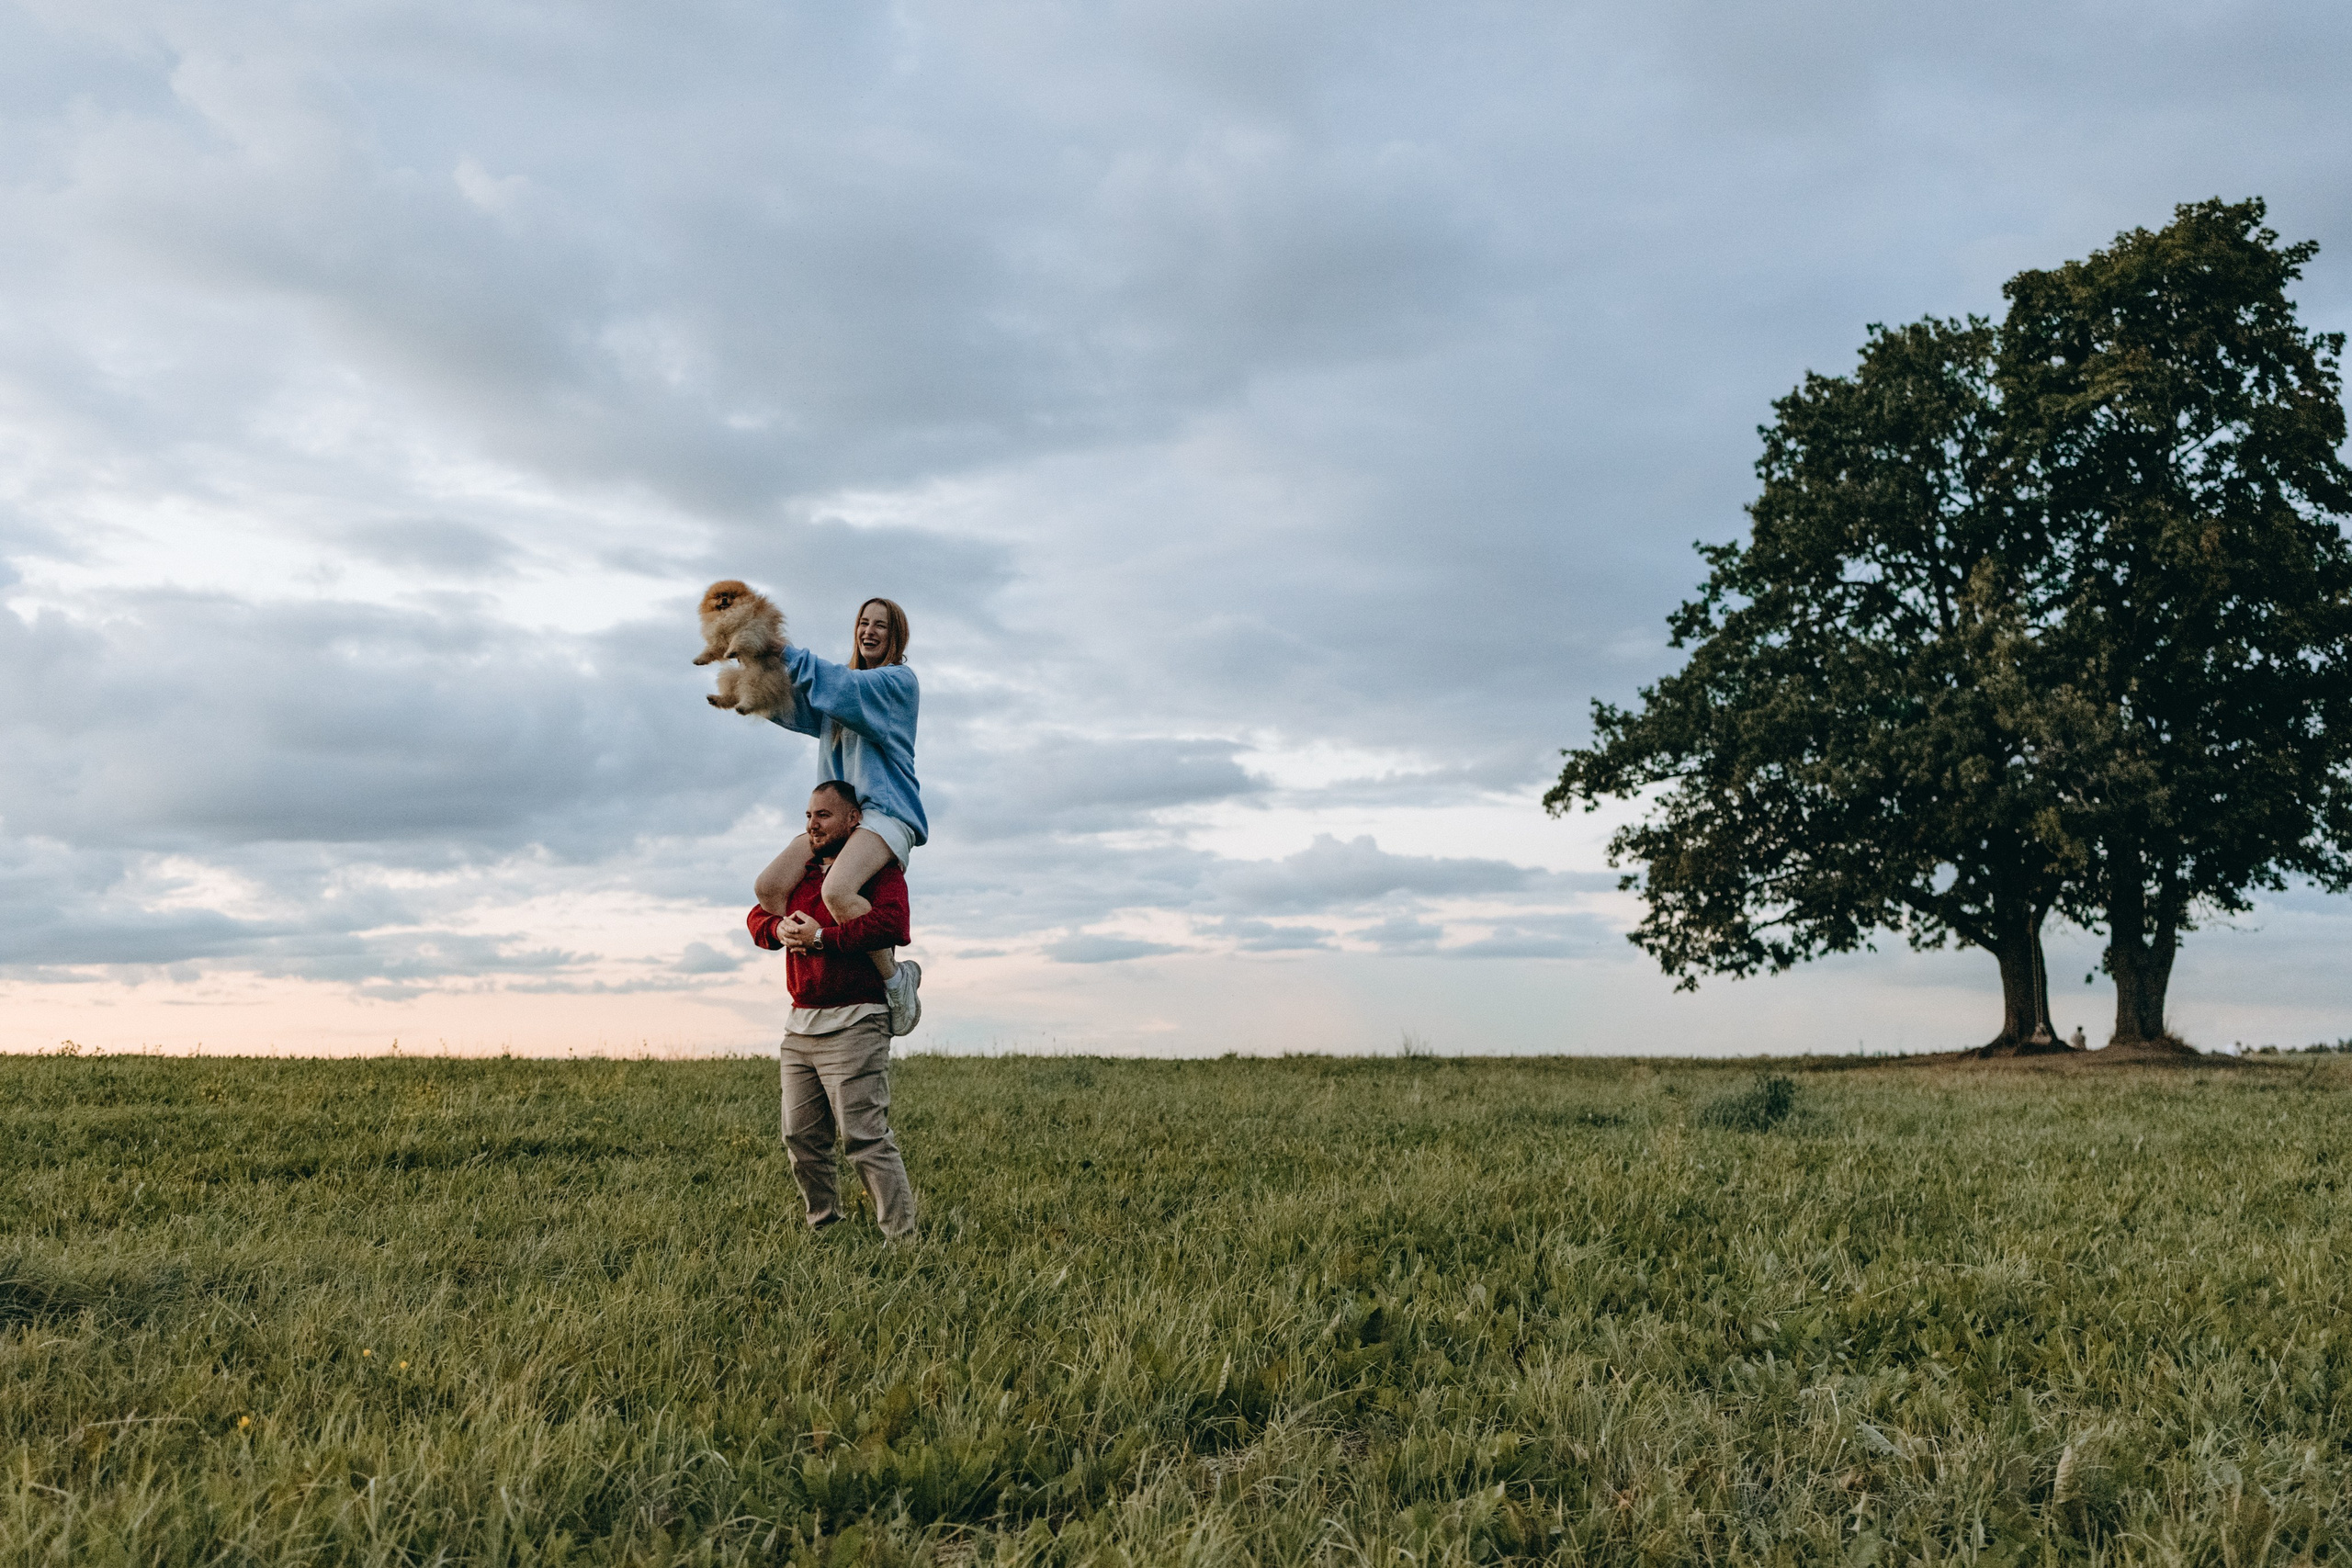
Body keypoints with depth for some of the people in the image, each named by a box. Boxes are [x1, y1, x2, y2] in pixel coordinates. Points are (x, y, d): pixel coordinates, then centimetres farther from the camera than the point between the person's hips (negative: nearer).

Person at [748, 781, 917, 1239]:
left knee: (865, 1137, -13)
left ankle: (902, 1238, -10)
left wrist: (822, 937, -18)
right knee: (801, 1137, 9)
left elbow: (891, 924, -20)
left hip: (853, 1024, -8)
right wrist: (779, 928, -4)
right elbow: (757, 914, 20)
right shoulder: (802, 872, 21)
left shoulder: (880, 870, -3)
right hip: (800, 1026, 8)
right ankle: (823, 1228, 21)